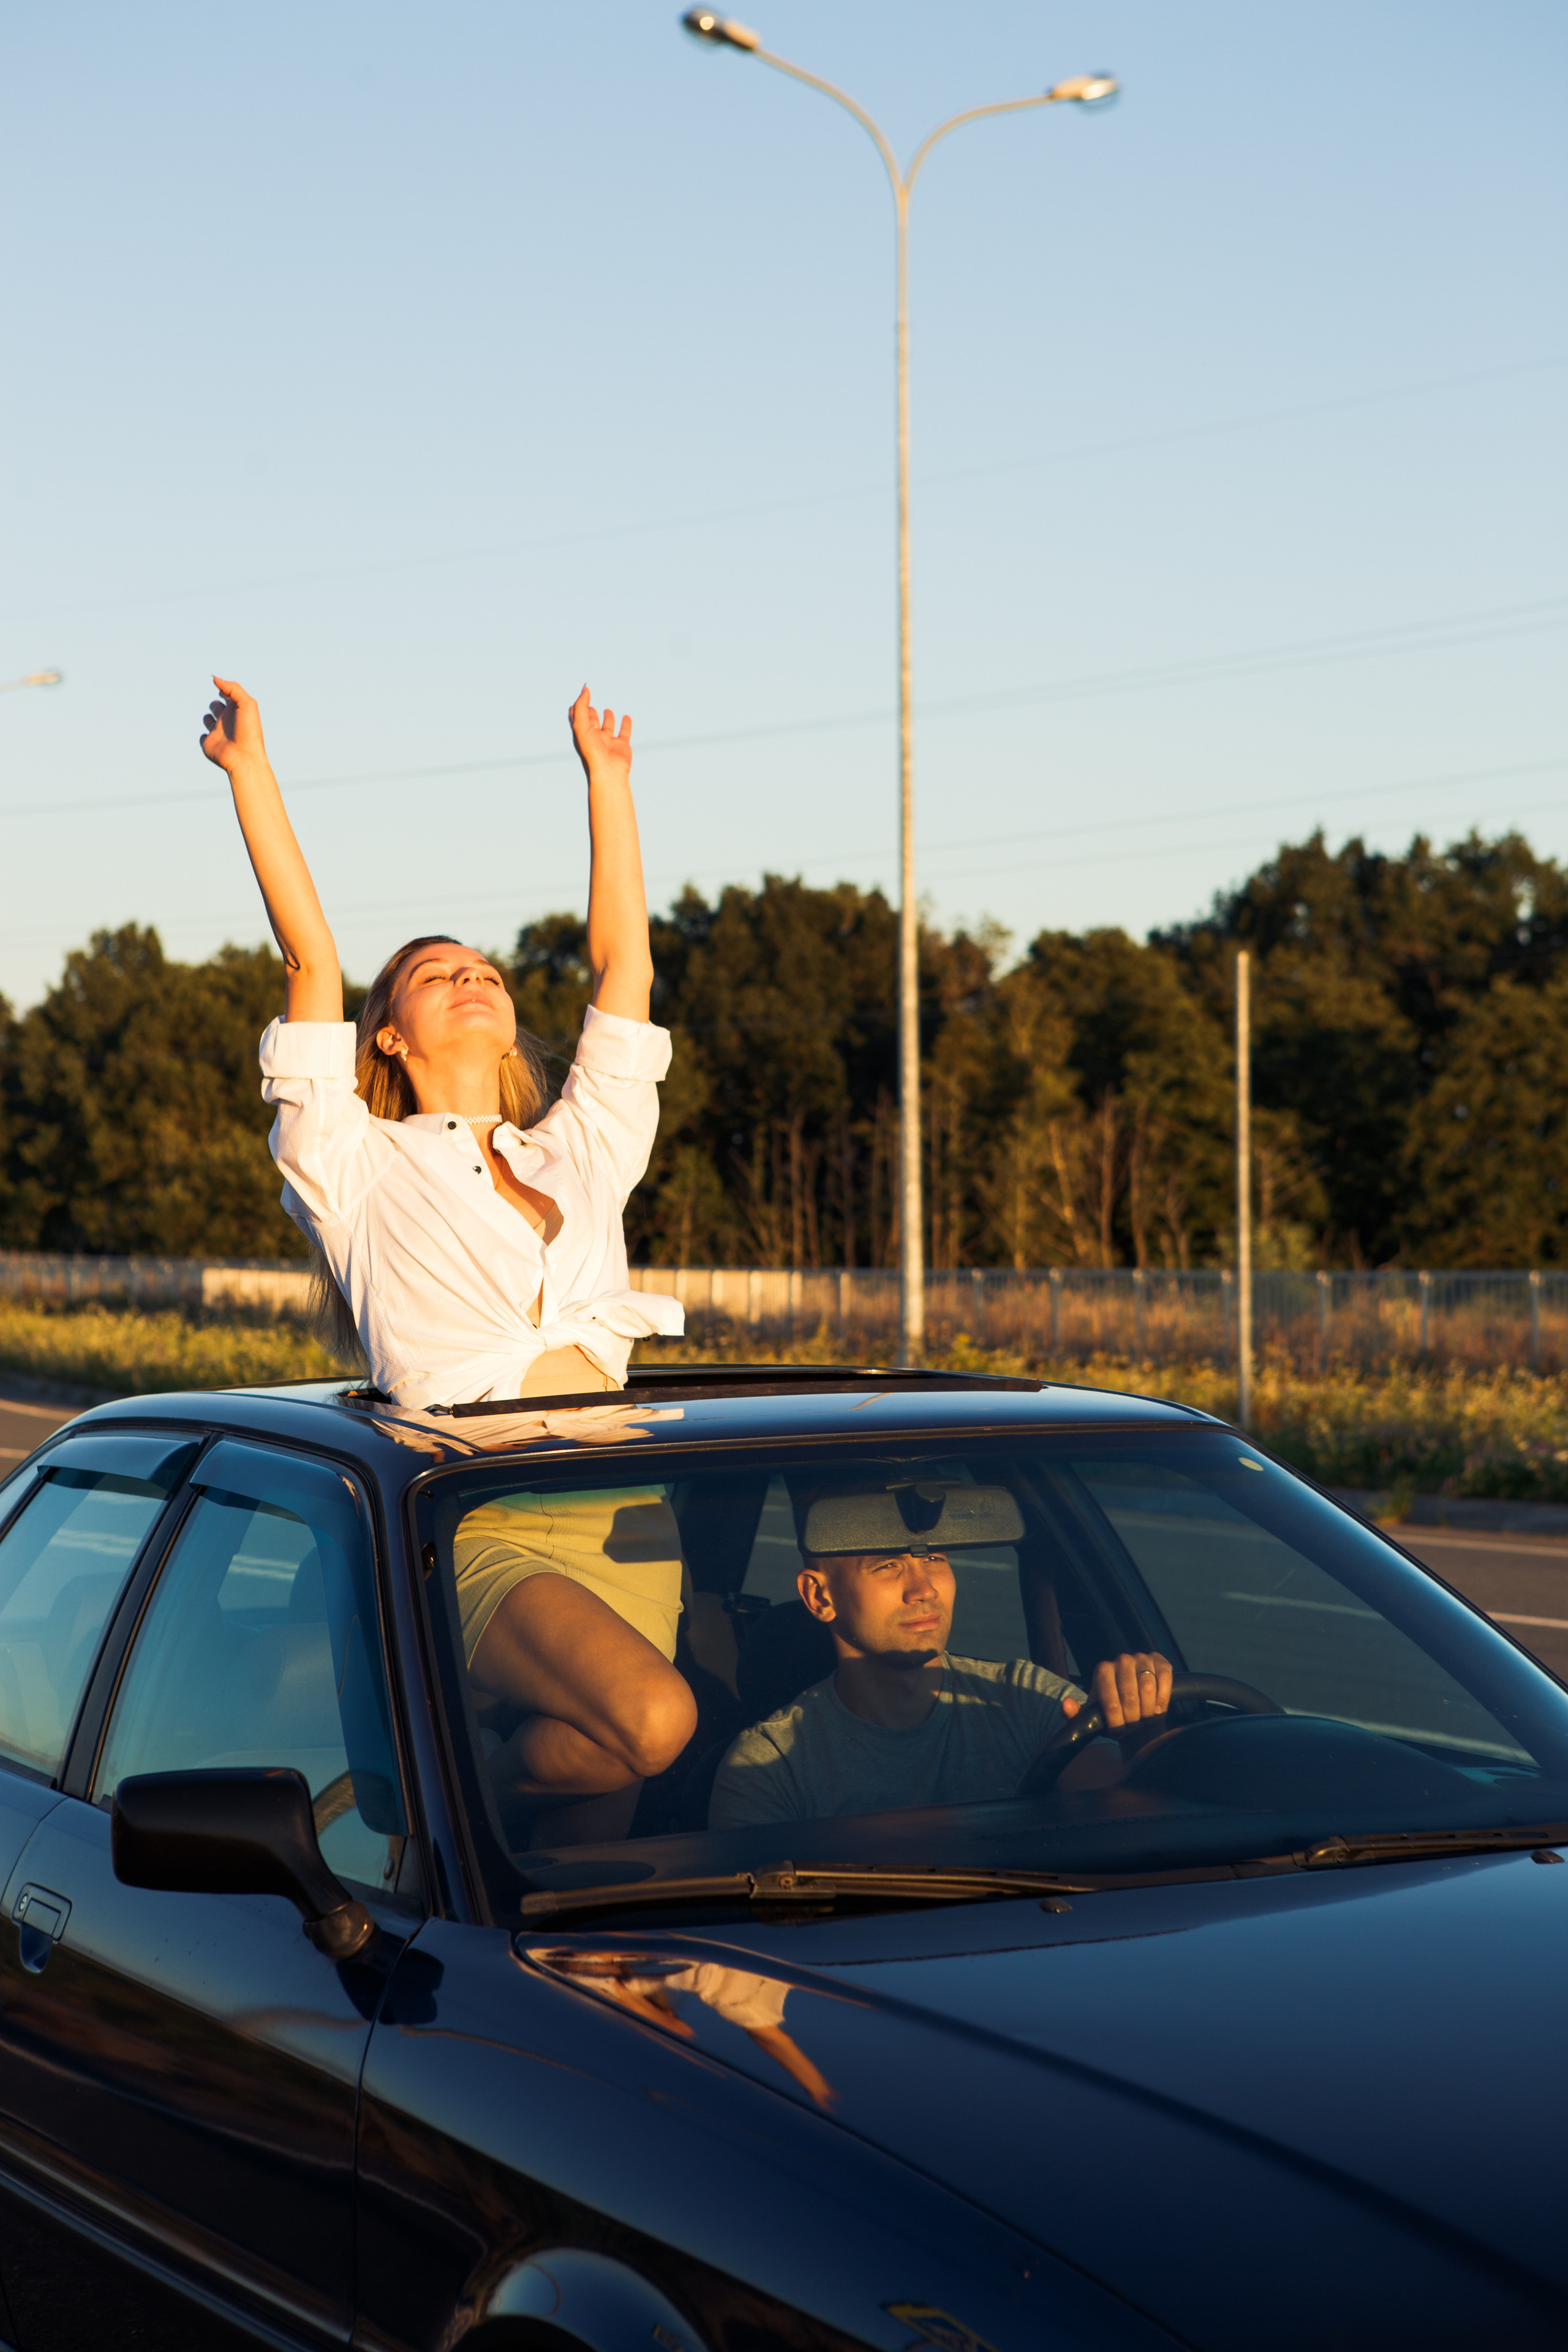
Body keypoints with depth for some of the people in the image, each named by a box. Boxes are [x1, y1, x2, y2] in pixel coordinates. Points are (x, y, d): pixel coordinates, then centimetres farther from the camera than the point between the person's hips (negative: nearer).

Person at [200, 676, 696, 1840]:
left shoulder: (577, 1155, 22)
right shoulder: (363, 1171, 10)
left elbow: (625, 960, 24)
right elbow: (311, 960, 4)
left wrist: (607, 774, 29)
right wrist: (250, 766, 7)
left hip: (628, 1526, 5)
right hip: (484, 1534, -5)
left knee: (605, 1819, -1)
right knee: (654, 1720, -29)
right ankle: (478, 1785, -2)